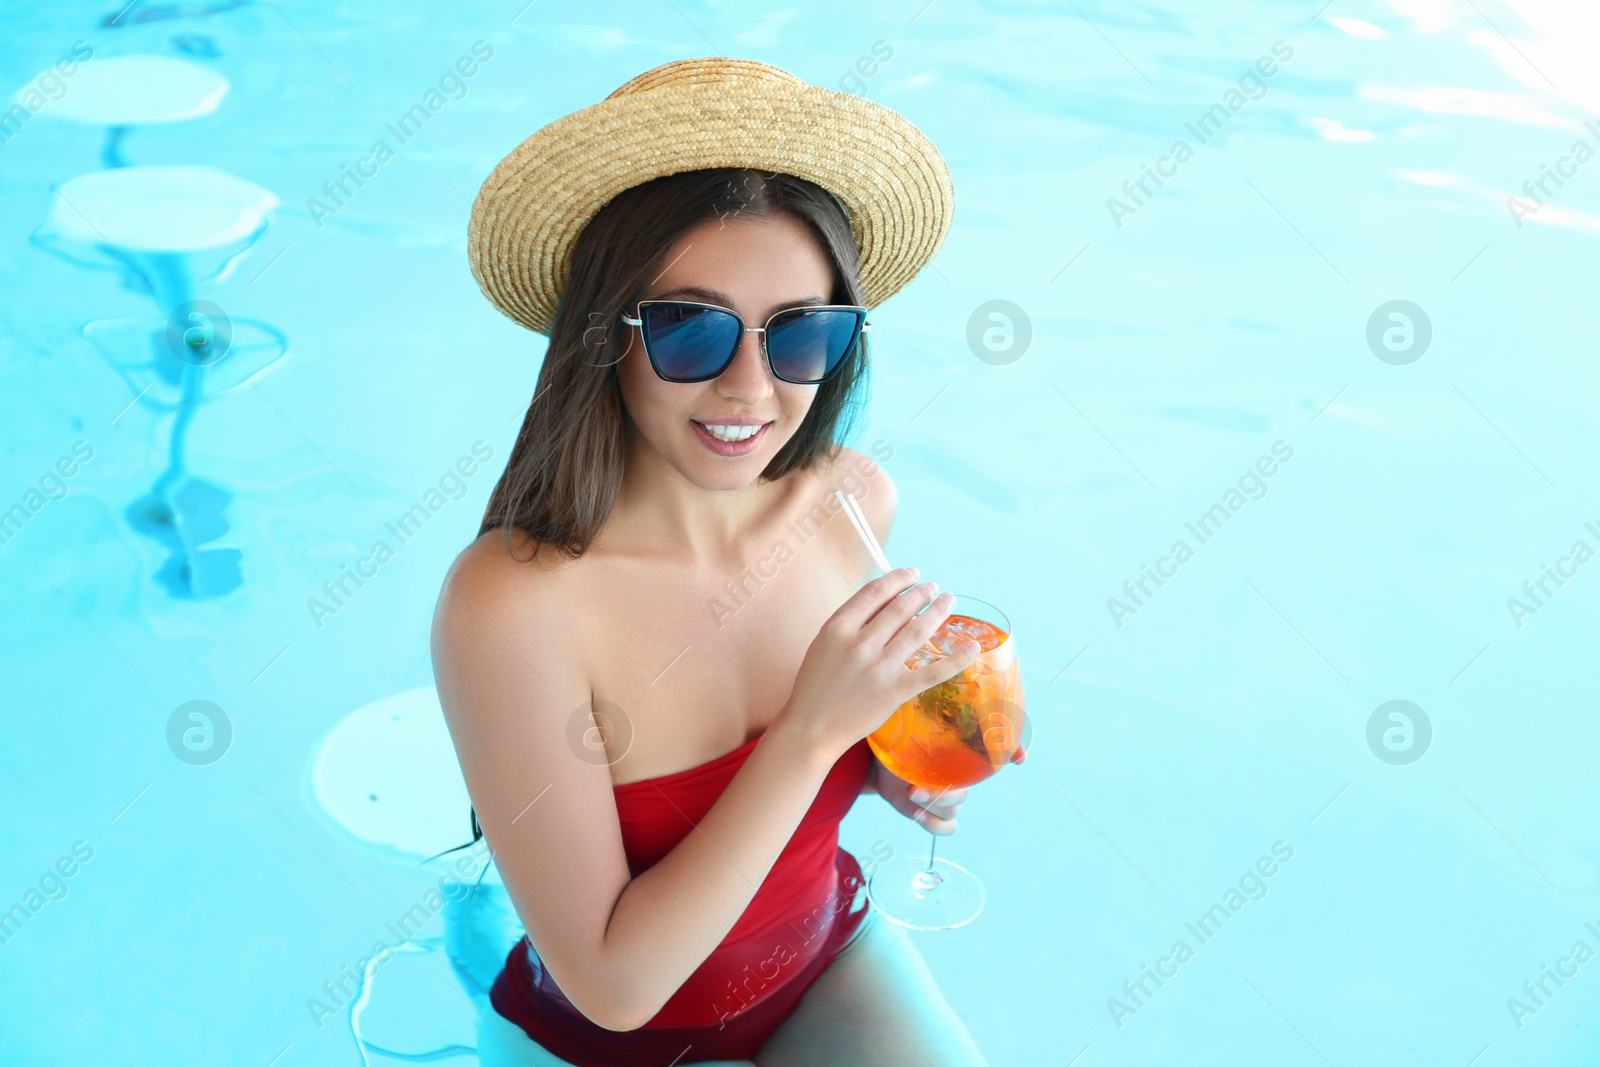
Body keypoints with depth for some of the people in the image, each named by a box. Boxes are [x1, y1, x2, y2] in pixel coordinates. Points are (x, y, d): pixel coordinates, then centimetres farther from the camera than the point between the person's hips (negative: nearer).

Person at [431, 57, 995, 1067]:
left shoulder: (854, 501, -13)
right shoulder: (511, 603, -28)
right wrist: (814, 729, -30)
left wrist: (889, 768, -13)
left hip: (832, 959, 4)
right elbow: (612, 983, -23)